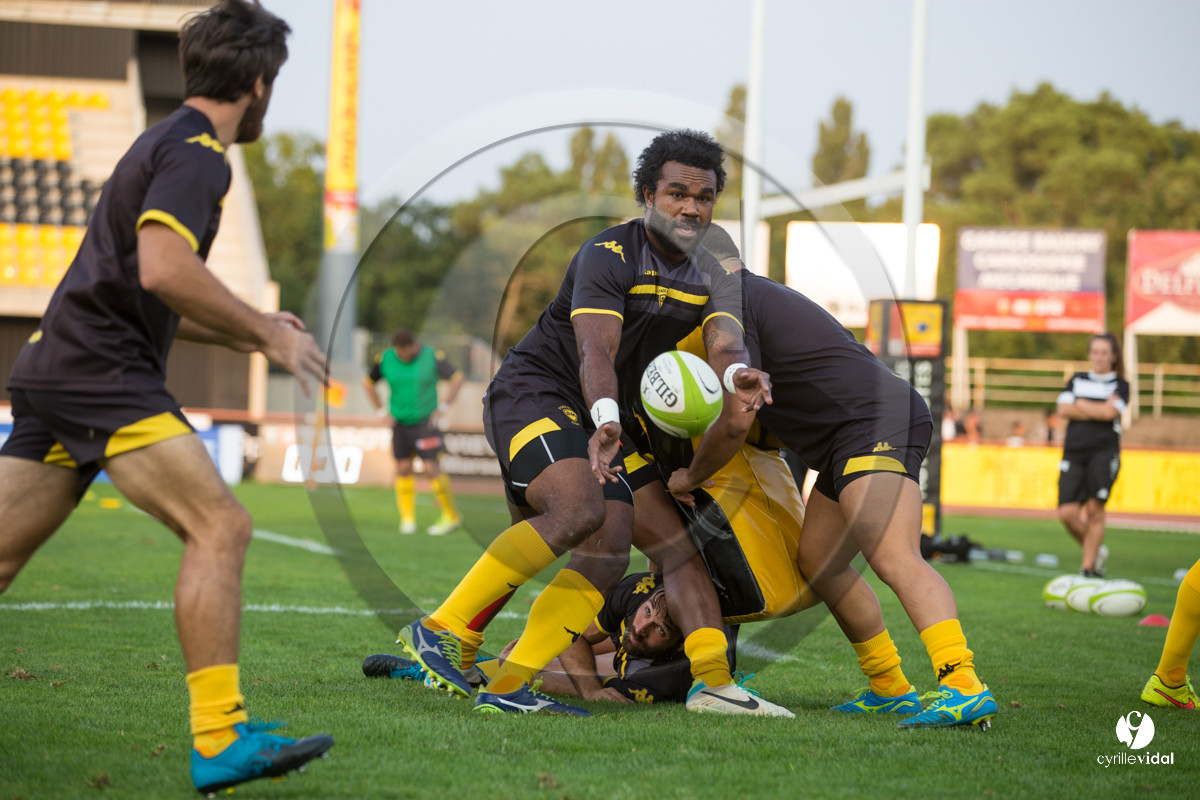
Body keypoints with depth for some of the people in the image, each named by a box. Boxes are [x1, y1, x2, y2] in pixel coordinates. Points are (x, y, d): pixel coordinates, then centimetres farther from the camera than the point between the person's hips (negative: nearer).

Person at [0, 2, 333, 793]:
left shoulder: (171, 144, 24)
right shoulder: (196, 152, -8)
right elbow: (163, 270, -23)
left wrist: (242, 333, 24)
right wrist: (265, 332, -13)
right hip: (99, 374, -10)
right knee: (220, 525, -14)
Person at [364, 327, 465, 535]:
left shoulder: (431, 357, -10)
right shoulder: (386, 360, -3)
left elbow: (457, 379, -3)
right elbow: (368, 383, 12)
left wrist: (442, 408, -8)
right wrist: (382, 412, 5)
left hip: (425, 422, -3)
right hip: (400, 423, 3)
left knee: (432, 468, -9)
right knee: (403, 469, 2)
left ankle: (451, 516, 2)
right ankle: (407, 518, 12)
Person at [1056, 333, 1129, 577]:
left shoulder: (1120, 385, 8)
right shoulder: (1077, 380, 17)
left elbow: (1110, 412, -11)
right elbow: (1064, 409, 1)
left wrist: (1080, 405, 1)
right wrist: (1099, 409, -5)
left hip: (1103, 452, -3)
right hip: (1074, 453, 3)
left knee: (1095, 510, -10)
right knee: (1067, 513, -7)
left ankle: (1088, 568, -1)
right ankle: (1096, 551, 17)